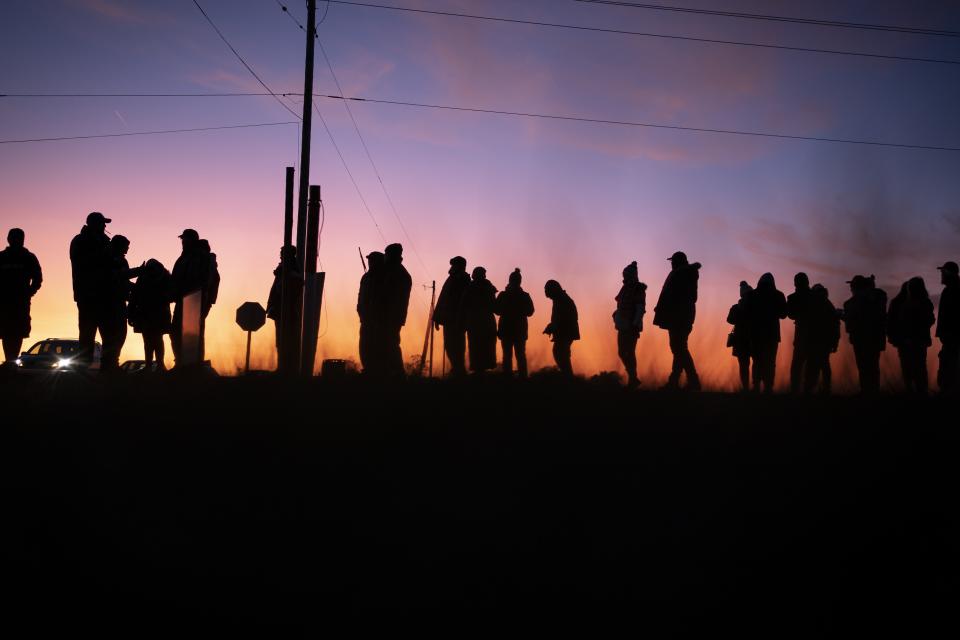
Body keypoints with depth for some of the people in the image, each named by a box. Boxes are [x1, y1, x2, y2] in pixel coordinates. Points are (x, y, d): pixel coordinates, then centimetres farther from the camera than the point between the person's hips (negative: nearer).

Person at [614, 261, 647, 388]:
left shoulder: (638, 289, -8)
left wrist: (636, 325, -22)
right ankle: (633, 378, 17)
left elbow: (641, 309, -14)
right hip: (623, 325, 8)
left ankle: (632, 380, -2)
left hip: (631, 326, -8)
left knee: (629, 352, -7)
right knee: (622, 352, 8)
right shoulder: (626, 288, 13)